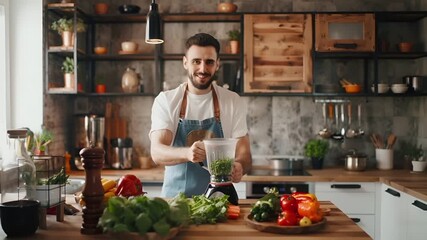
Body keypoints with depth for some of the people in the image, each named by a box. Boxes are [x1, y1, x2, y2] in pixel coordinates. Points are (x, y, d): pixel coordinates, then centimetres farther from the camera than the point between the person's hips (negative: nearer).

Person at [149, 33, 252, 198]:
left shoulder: (233, 102, 4)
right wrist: (187, 153, -29)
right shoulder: (165, 100, 1)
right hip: (175, 195, -1)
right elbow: (157, 153, -9)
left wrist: (238, 166, -21)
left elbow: (244, 154, 2)